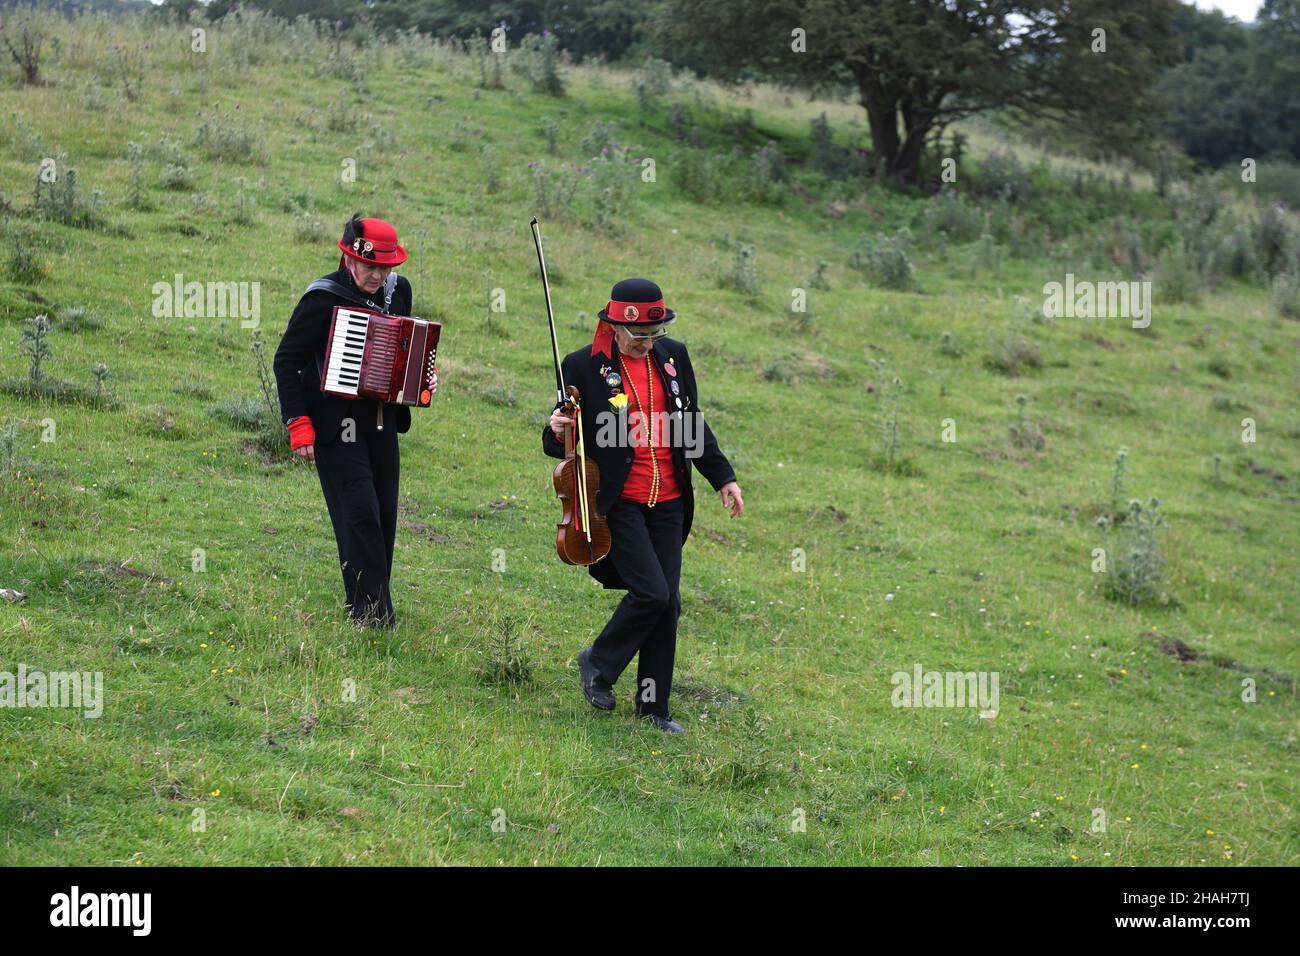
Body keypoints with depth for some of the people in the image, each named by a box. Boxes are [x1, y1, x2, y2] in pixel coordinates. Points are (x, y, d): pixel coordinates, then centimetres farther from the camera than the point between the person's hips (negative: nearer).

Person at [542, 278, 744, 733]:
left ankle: (654, 704, 16)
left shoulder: (673, 355, 6)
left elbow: (693, 425, 17)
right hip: (619, 502, -5)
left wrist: (723, 477, 14)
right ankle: (598, 662, 11)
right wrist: (557, 433, -26)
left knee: (667, 601, 4)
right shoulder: (584, 366, -8)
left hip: (668, 502, 5)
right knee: (651, 593, -15)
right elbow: (563, 445, -3)